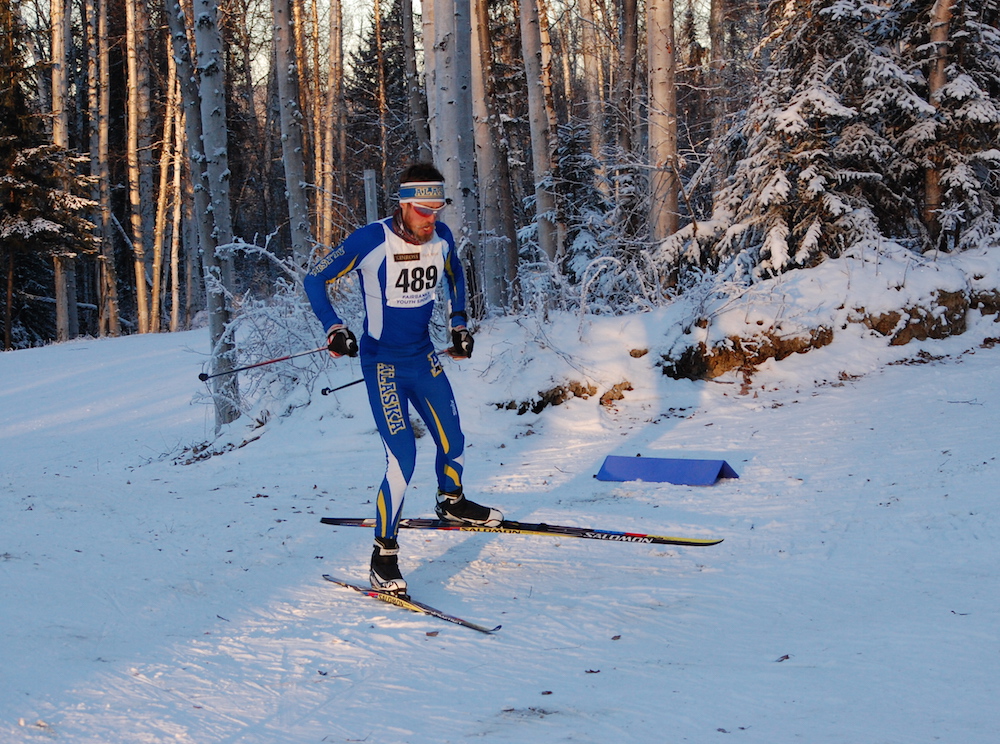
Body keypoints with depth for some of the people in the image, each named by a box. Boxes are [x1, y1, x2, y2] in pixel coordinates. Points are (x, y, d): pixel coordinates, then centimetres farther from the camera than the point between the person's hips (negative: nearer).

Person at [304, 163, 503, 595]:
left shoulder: (441, 238, -4)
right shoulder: (370, 241, -20)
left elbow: (454, 275, 20)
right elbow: (315, 279, -10)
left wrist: (459, 323, 15)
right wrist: (334, 328, -19)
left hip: (424, 359, 6)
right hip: (383, 365, -6)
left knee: (453, 444, 13)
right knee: (403, 461, -15)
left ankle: (451, 502, 45)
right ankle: (384, 556, -1)